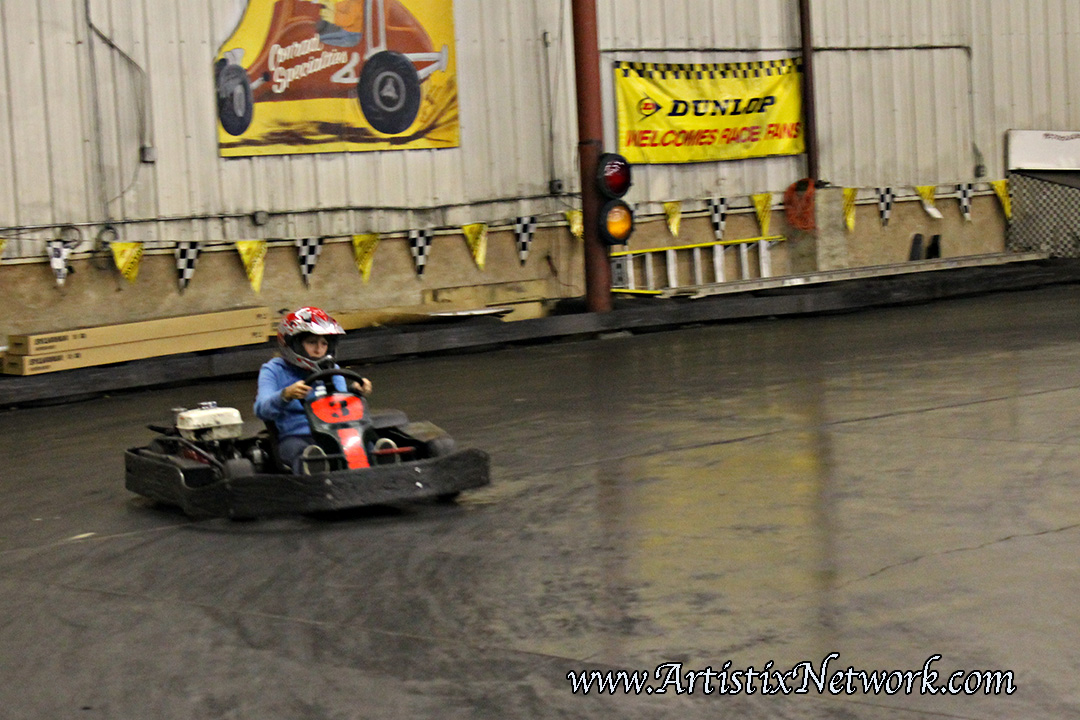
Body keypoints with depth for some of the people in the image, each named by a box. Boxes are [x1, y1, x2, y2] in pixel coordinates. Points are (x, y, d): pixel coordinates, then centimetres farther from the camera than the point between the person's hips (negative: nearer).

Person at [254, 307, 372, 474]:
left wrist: (354, 391, -15)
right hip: (294, 437, -4)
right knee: (307, 452, -41)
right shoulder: (274, 370, 8)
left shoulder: (331, 370, 21)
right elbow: (262, 409, -10)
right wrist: (286, 395, -30)